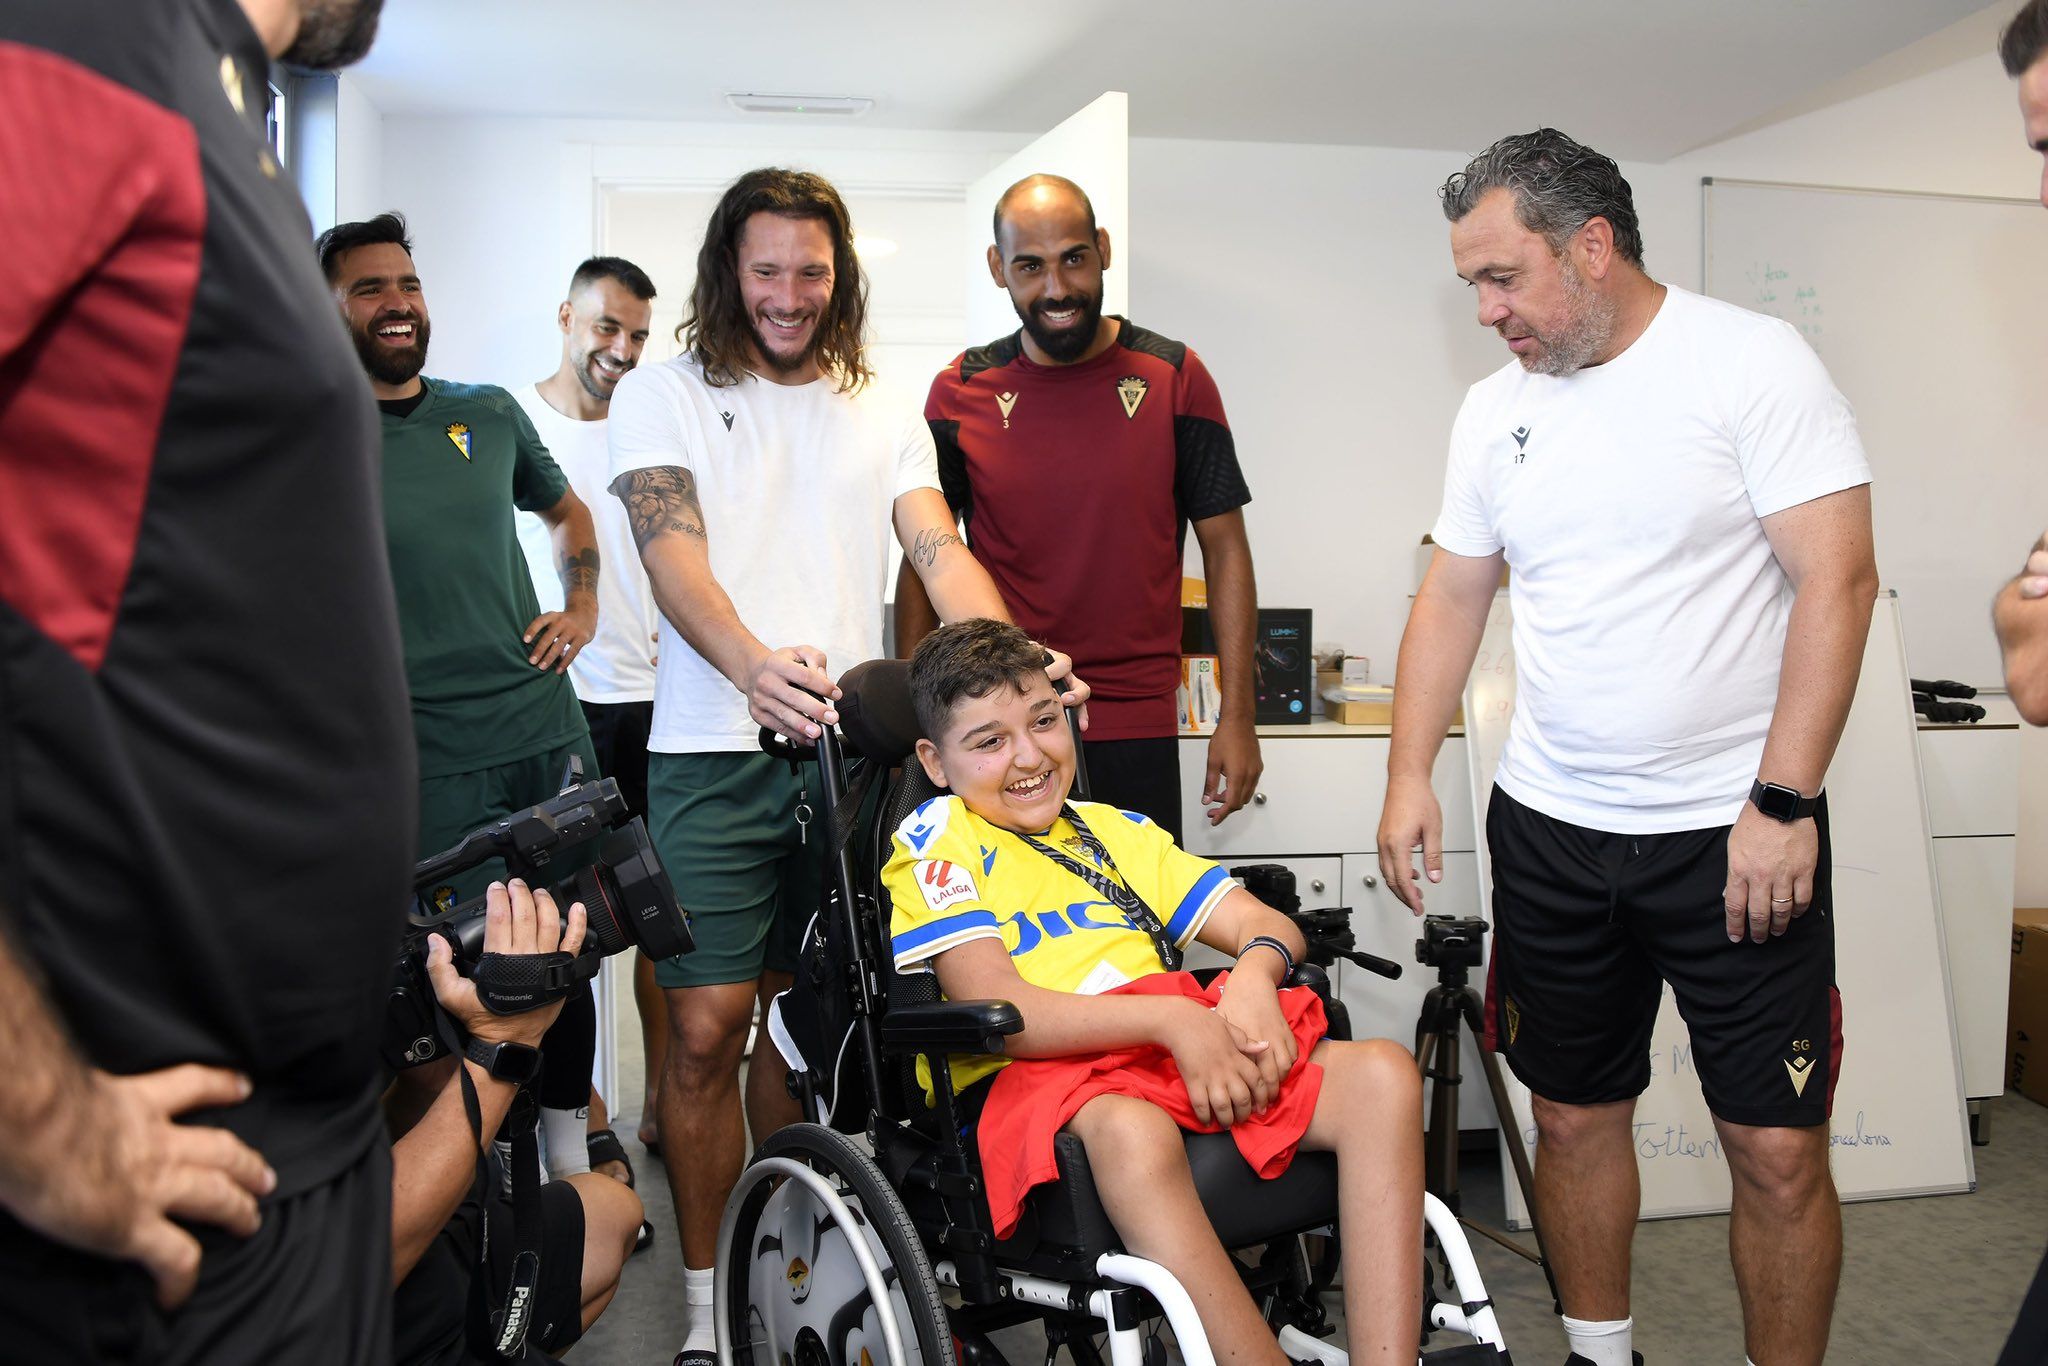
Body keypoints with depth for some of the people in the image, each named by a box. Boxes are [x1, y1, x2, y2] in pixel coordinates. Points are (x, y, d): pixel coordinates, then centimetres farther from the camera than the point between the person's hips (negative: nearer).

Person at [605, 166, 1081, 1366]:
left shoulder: (883, 418, 16)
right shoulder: (665, 396, 6)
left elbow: (941, 552, 2)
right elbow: (672, 552, -10)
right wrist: (752, 662, -31)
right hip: (717, 752, -3)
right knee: (708, 1026, -4)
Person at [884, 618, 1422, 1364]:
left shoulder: (1115, 829, 26)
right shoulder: (935, 846, 7)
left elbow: (1267, 925, 19)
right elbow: (996, 1010, -9)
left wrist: (1253, 978, -8)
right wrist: (1173, 1019, -20)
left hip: (1200, 1048, 6)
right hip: (1032, 1076, -6)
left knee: (1382, 1073, -18)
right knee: (1132, 1130, -40)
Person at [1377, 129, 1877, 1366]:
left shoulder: (1753, 362, -8)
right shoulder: (1496, 408, 8)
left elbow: (1838, 580, -13)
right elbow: (1452, 598, 14)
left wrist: (1782, 801, -18)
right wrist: (1411, 774, 5)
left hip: (1737, 832, -5)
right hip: (1550, 831, 5)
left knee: (1778, 1149, 0)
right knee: (1575, 1116, 14)